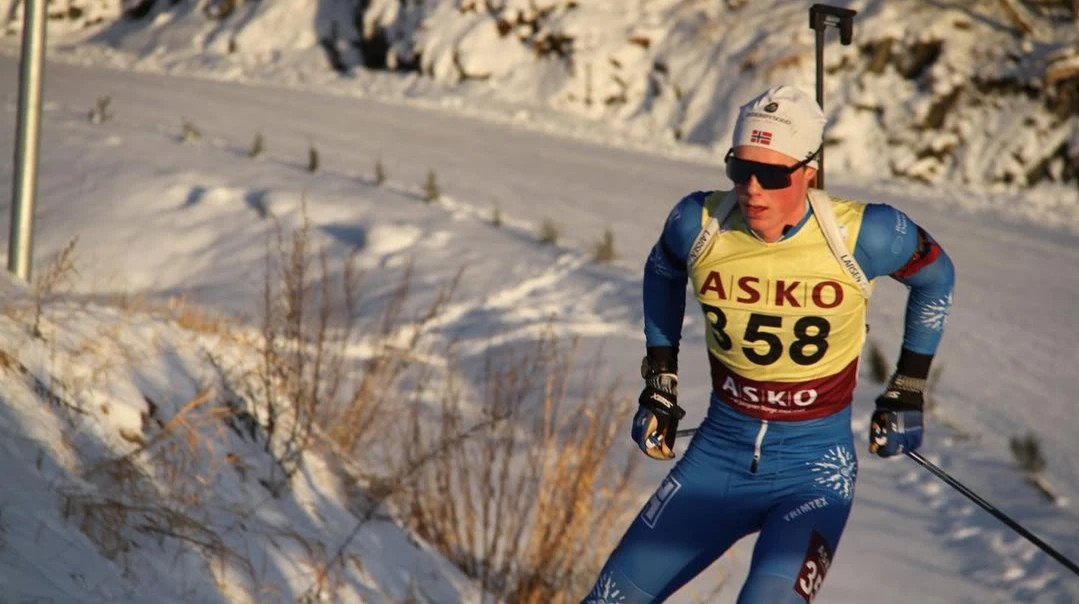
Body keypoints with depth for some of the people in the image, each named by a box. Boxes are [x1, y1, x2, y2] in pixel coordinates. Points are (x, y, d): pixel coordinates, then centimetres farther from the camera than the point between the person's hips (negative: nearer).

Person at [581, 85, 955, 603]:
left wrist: (908, 388, 8)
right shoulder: (699, 224, -10)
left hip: (814, 466, -3)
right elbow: (662, 273, 16)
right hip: (719, 454, 3)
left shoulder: (861, 236, -17)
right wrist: (659, 379, 15)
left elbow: (935, 274, 5)